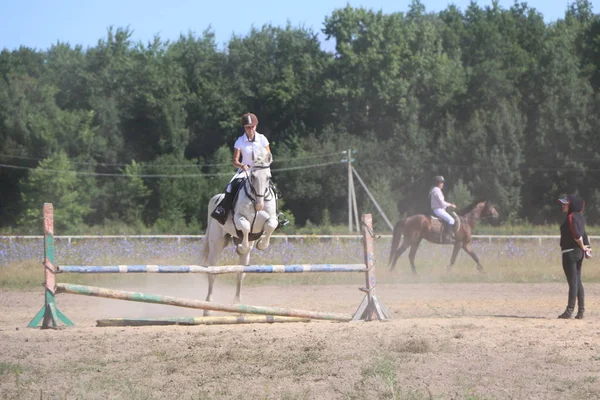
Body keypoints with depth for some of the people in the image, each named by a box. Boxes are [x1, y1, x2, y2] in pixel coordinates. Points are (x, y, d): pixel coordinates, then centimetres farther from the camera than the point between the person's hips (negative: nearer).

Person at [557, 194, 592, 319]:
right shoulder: (579, 217, 14)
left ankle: (570, 310, -5)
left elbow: (577, 235, -22)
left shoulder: (571, 217, -15)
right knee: (577, 282, 12)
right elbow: (583, 235, 13)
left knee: (573, 282, -7)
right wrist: (587, 247, 6)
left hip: (570, 252, -9)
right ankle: (581, 311, 14)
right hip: (579, 253, 9)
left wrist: (583, 247, -9)